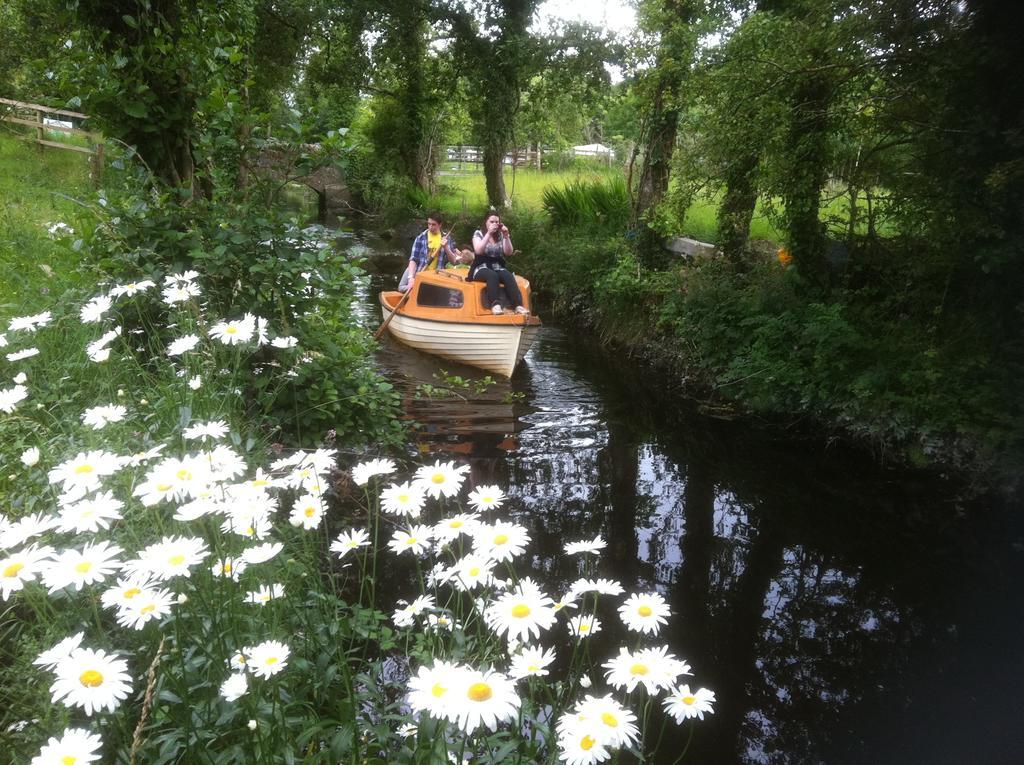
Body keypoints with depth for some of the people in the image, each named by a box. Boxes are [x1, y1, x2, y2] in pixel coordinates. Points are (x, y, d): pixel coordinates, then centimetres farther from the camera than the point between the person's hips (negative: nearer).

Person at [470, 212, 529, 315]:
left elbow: (508, 252, 0)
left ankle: (518, 306, -46)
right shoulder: (478, 233, 4)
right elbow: (478, 251, -14)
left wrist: (506, 236, -13)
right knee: (492, 275, -38)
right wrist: (488, 234, -19)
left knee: (508, 276, -31)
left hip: (498, 268, 3)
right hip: (481, 268, -3)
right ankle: (495, 305, -52)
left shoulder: (501, 235, 12)